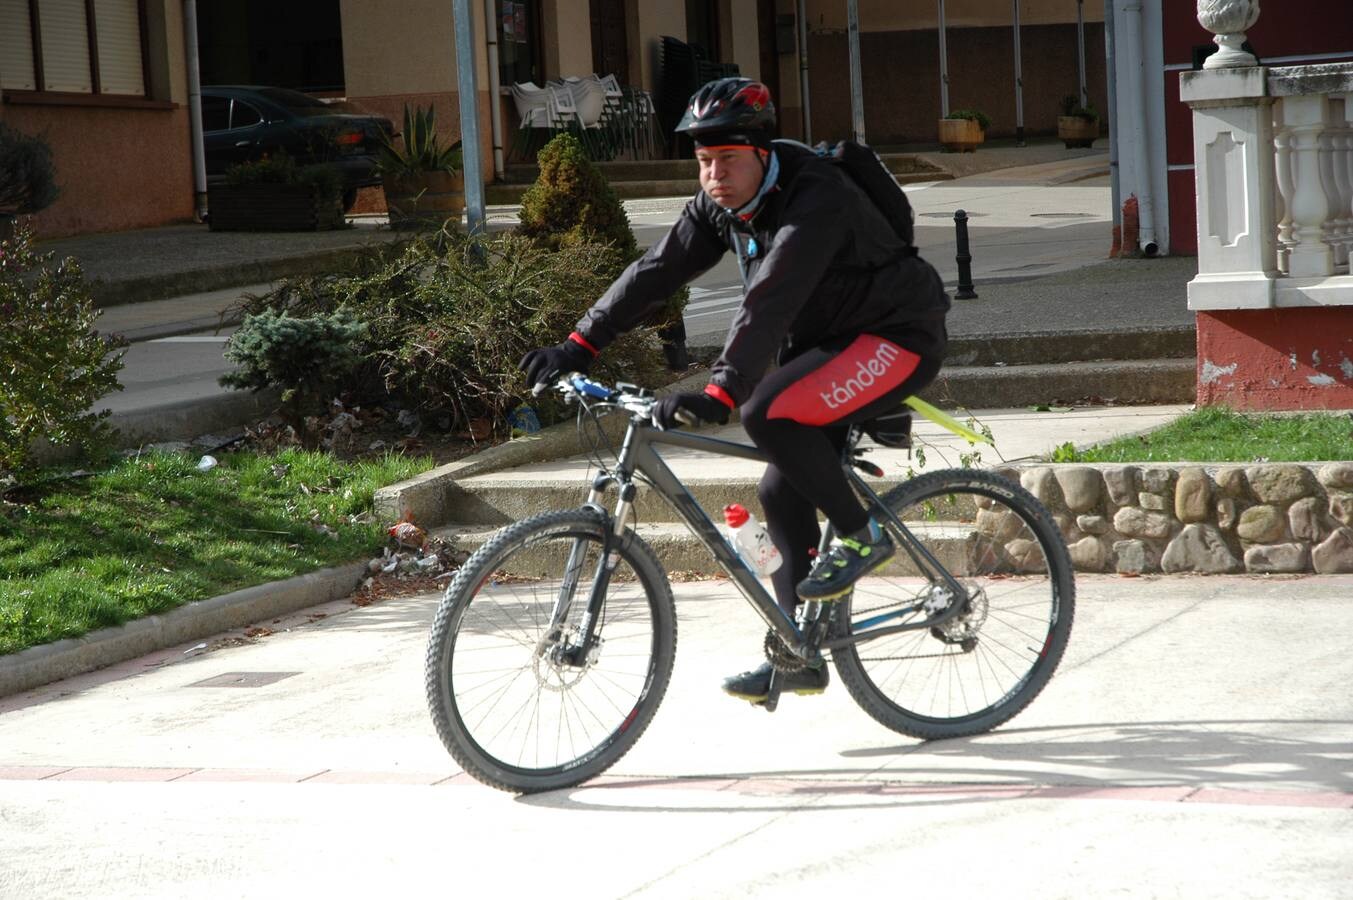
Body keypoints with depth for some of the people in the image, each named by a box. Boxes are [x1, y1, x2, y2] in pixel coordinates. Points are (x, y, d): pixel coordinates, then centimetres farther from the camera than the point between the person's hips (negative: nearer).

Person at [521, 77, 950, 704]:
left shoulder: (815, 202, -28)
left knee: (769, 414, -29)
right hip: (826, 342, 9)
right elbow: (656, 271, -1)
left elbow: (768, 304, -39)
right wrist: (580, 345, -9)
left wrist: (720, 393, -49)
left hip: (897, 338, -9)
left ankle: (860, 535, -11)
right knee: (783, 495, 5)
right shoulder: (720, 205, -1)